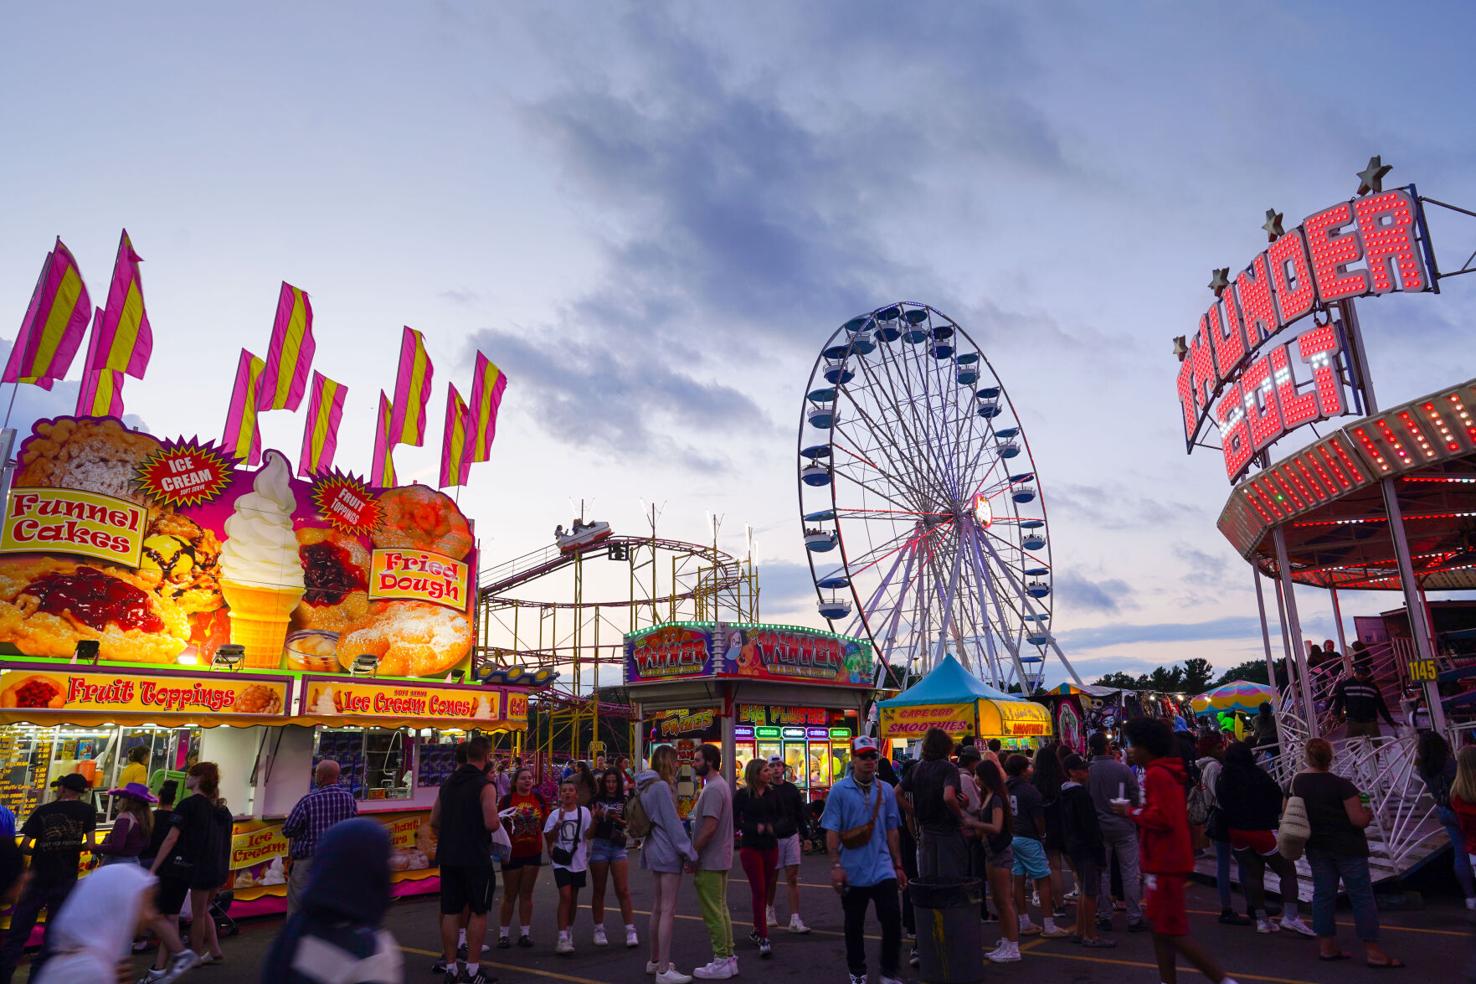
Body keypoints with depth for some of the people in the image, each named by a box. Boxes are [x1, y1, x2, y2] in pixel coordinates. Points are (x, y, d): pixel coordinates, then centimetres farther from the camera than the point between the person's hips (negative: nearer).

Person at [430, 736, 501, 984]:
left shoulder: (448, 784, 9)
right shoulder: (485, 786, -13)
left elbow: (434, 821, 13)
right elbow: (491, 823, -21)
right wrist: (498, 821, 1)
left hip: (448, 857, 6)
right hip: (476, 858, -6)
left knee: (450, 912, 12)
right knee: (478, 912, 5)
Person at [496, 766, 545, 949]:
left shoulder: (538, 798, 0)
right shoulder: (507, 799, -8)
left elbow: (546, 822, 8)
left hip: (533, 852, 2)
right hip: (512, 853, -2)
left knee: (526, 894, 12)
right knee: (510, 894, 9)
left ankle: (525, 932, 22)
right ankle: (504, 933, 22)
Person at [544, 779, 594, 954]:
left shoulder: (583, 812, -2)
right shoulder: (555, 814, -1)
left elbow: (589, 834, -8)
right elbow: (549, 838, -5)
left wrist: (595, 818, -23)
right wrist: (559, 823, -19)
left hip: (578, 861, 1)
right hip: (561, 861, -1)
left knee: (573, 897, 13)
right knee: (565, 895, -13)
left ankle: (569, 931, 32)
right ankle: (562, 937, -11)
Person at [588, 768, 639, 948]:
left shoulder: (625, 801, 5)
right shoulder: (597, 800, 4)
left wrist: (617, 820, -15)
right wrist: (598, 816, -16)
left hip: (618, 847, 0)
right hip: (599, 845, 0)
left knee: (623, 891, -5)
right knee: (599, 891, 9)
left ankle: (631, 931, -2)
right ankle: (599, 930, 20)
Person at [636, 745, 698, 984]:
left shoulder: (646, 787, 12)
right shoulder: (662, 786, -16)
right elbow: (672, 822, -18)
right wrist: (689, 853, -13)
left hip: (653, 850, 10)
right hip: (668, 852, -10)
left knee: (657, 909, 18)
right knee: (668, 911, -6)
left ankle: (655, 960, 28)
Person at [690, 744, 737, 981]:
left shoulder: (713, 789, -19)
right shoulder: (719, 785, 13)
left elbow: (709, 827, -25)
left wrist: (692, 854, -18)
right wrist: (696, 854, 17)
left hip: (710, 861, -10)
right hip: (719, 859, 10)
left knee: (713, 912, -2)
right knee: (721, 909, 15)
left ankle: (721, 961, 5)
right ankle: (728, 957, 22)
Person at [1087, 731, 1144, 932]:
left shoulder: (1087, 772, -8)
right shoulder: (1123, 769, -10)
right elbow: (1136, 798, -5)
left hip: (1098, 828, 1)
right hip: (1124, 827, -1)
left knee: (1102, 873, 10)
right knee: (1130, 872, 7)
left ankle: (1104, 917, 14)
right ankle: (1134, 919, 9)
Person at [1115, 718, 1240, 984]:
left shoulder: (1156, 774, -18)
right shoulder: (1168, 772, 14)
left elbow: (1161, 818, -27)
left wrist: (1130, 811, -14)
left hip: (1164, 864, -10)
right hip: (1168, 860, 10)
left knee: (1172, 932, -3)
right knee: (1160, 928, 15)